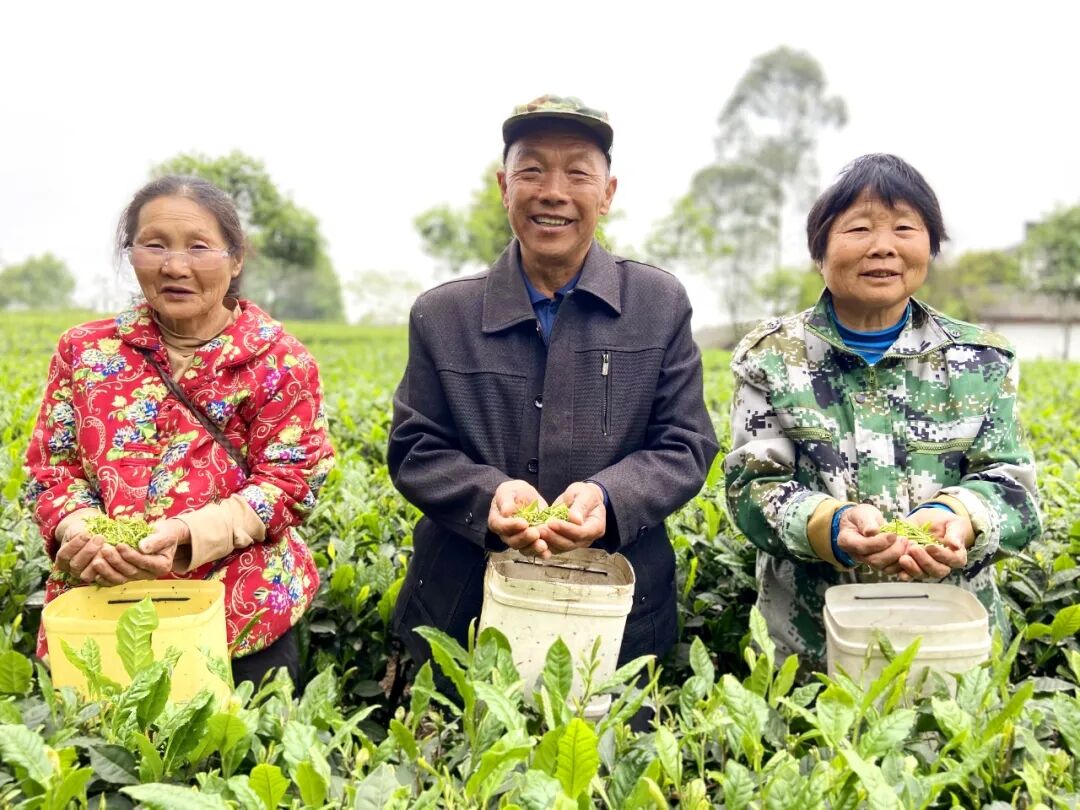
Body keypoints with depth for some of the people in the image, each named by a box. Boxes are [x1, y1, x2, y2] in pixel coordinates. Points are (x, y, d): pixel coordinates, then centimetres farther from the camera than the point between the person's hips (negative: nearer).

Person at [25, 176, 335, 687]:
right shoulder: (85, 351, 7)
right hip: (99, 612, 3)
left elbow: (291, 479, -7)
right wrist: (82, 534, -15)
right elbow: (51, 466, 7)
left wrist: (188, 534, -22)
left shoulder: (278, 360, -3)